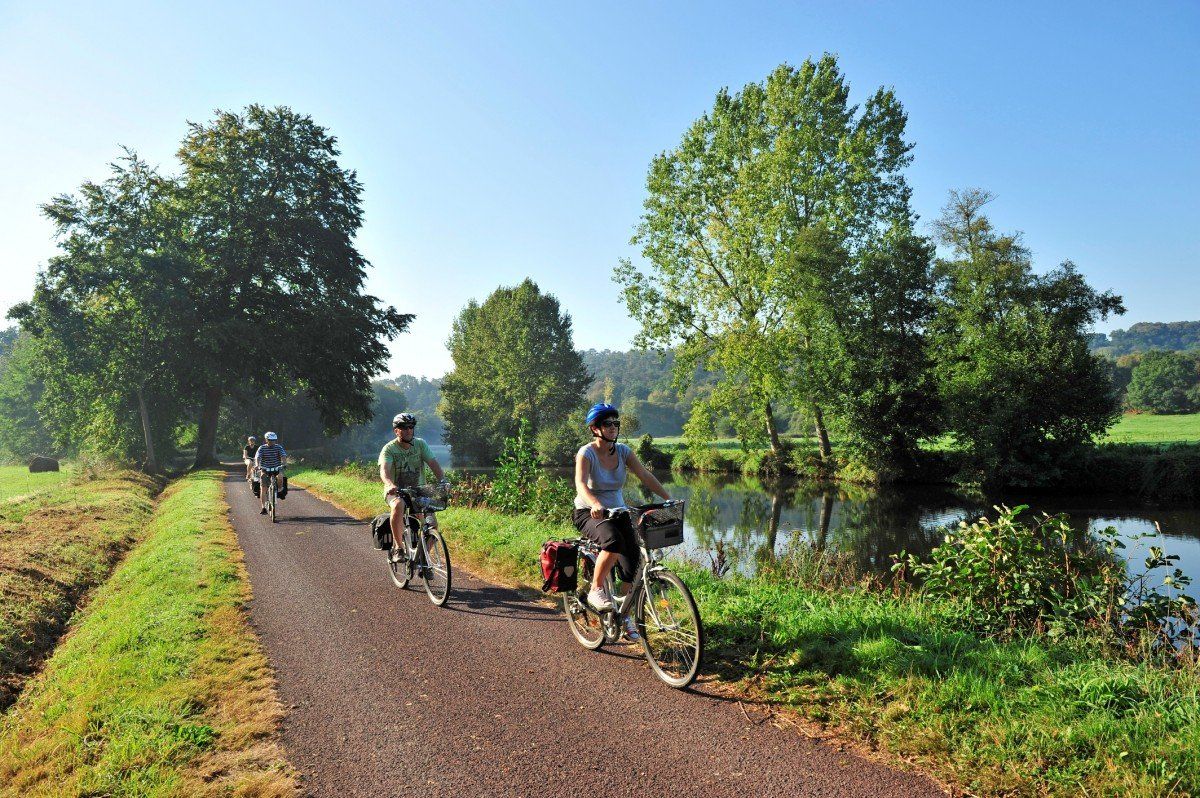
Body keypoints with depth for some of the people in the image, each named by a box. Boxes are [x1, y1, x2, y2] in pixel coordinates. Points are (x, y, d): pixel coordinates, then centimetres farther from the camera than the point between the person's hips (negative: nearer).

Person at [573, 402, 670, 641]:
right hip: (589, 513, -5)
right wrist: (595, 504, -50)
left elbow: (645, 475, -7)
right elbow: (581, 484, -30)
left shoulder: (623, 451, 0)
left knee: (632, 558, -11)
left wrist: (669, 499, -19)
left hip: (618, 512, 5)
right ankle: (596, 590, -13)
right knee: (613, 541, -35)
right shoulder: (586, 453, -15)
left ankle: (625, 614, 9)